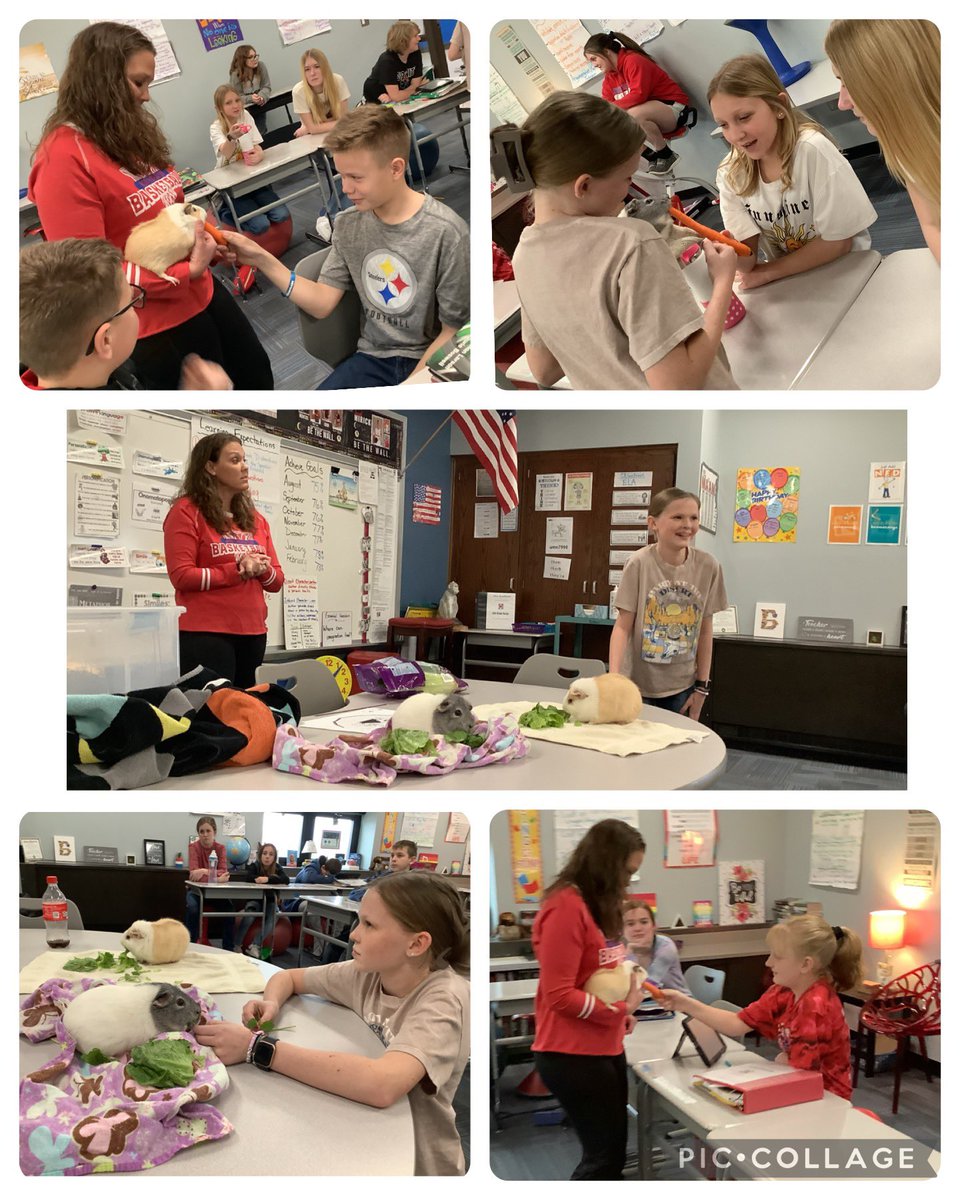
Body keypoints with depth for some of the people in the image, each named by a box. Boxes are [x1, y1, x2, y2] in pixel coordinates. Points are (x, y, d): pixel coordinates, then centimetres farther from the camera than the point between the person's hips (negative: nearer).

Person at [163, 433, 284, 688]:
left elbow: (277, 580, 14)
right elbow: (182, 576, -12)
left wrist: (262, 570, -9)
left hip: (253, 634, 6)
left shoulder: (255, 518, 15)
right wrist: (238, 571, -14)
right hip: (205, 635, -6)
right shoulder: (187, 512, -3)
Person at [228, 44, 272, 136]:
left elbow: (266, 87, -9)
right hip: (245, 109, -2)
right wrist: (251, 98, -37)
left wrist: (261, 96, -31)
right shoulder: (236, 75, -19)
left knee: (261, 133, 2)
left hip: (259, 106, 2)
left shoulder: (261, 66, -11)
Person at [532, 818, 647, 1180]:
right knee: (603, 1157, 3)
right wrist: (621, 1009, -12)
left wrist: (621, 1016, -1)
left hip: (605, 1048, 9)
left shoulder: (598, 905, 9)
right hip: (572, 1055, -9)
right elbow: (559, 995, -22)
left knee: (611, 1153, 17)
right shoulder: (565, 907, -21)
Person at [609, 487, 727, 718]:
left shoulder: (708, 566, -6)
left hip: (682, 687, 3)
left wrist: (702, 686, 4)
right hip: (638, 686, -2)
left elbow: (705, 630, 2)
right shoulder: (639, 563, -14)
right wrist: (613, 678, -24)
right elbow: (623, 626, -12)